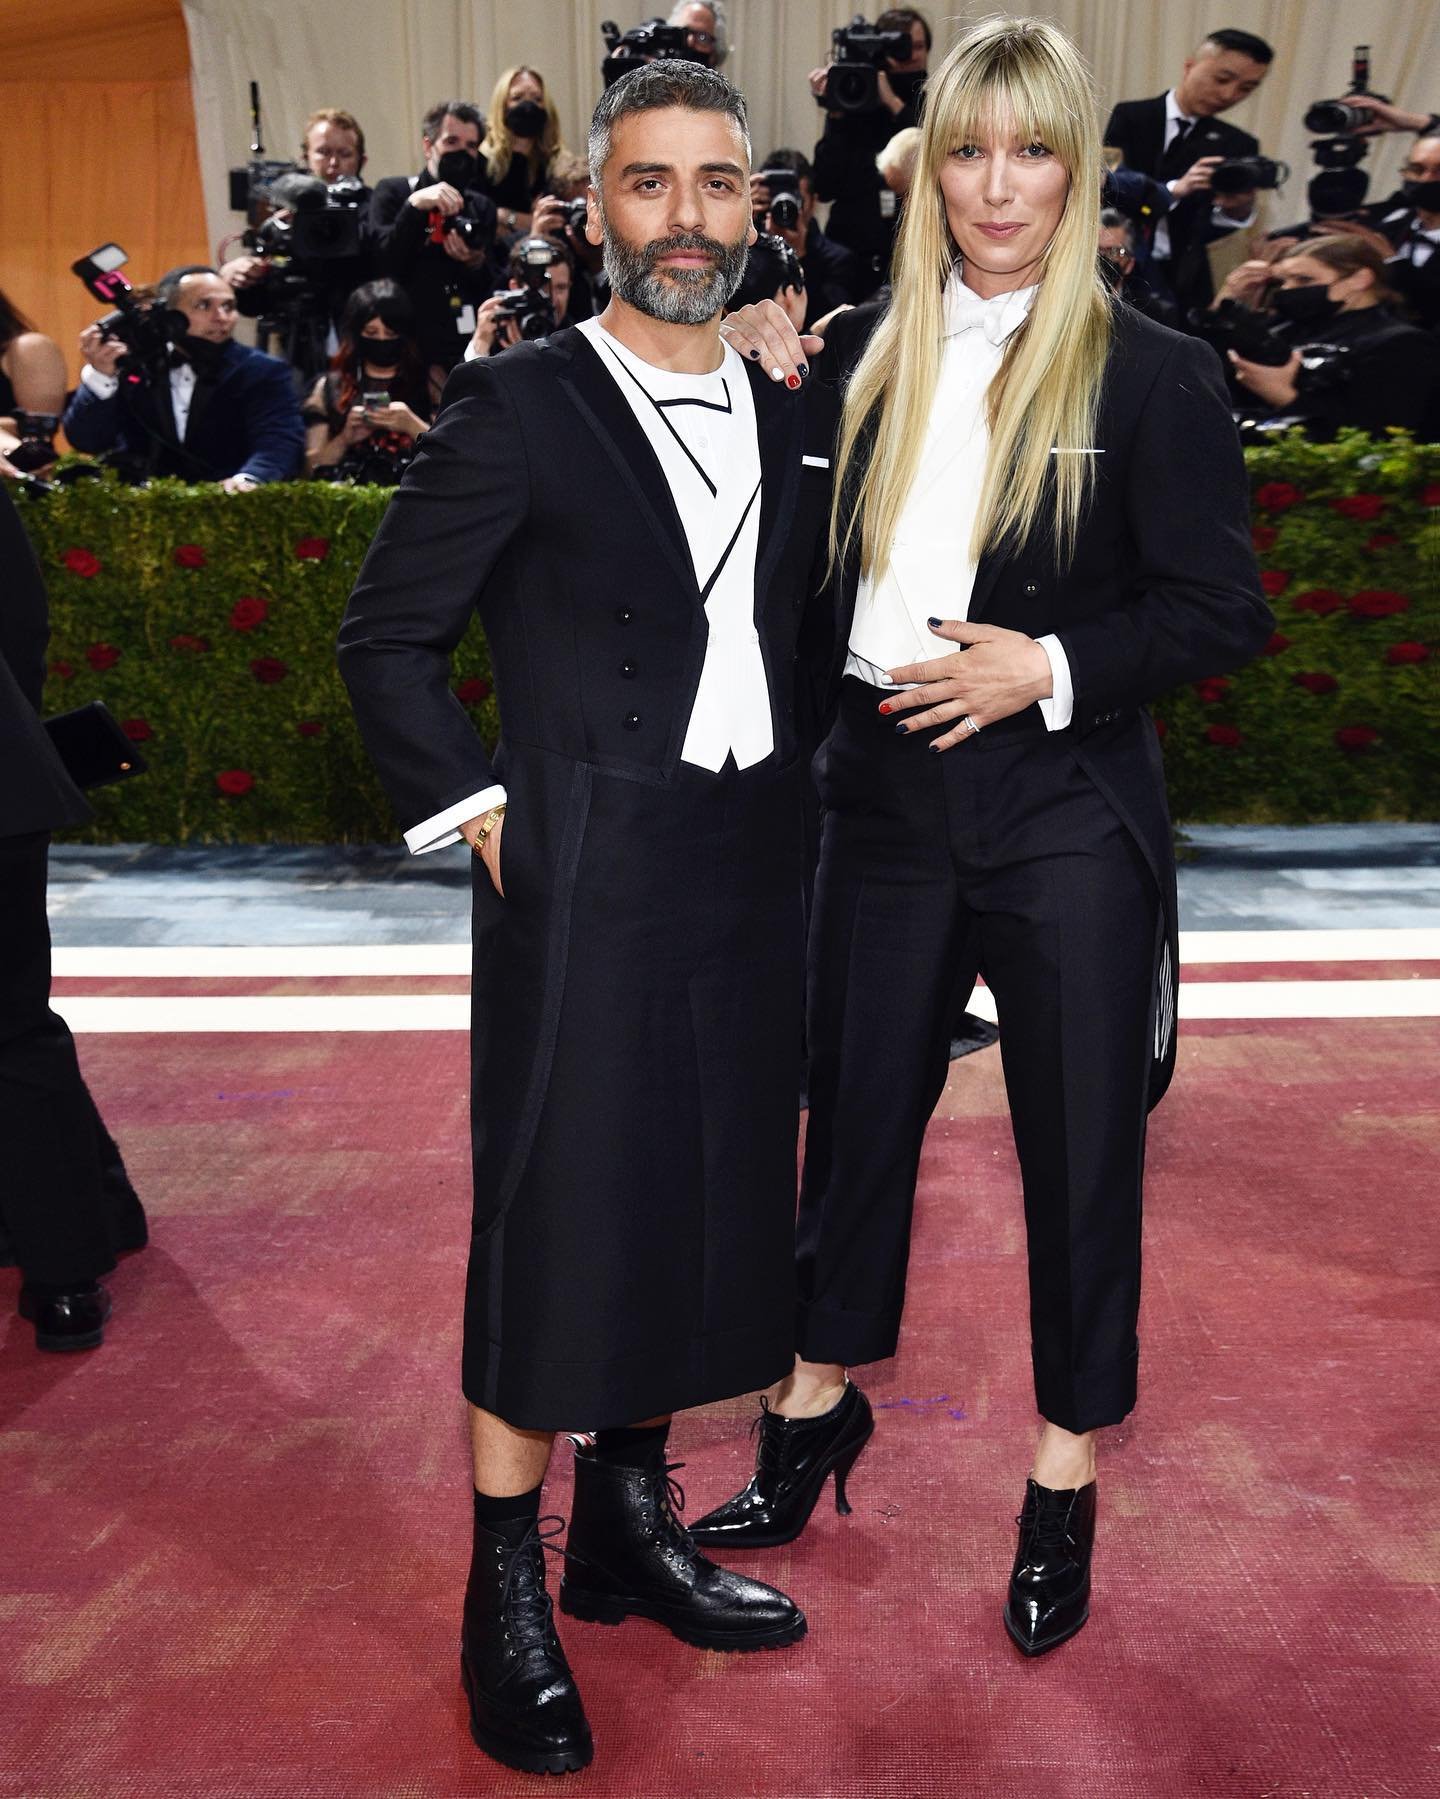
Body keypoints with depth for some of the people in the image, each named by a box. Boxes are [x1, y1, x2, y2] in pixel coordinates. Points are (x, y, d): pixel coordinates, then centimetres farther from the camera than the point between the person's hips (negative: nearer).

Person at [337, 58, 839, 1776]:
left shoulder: (797, 417, 11)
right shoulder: (518, 406, -5)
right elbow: (385, 637, -3)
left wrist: (793, 795, 8)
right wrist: (480, 810, -8)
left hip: (748, 879, 6)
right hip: (580, 882, -6)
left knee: (704, 1210, 13)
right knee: (555, 1224, 2)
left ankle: (631, 1530, 34)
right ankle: (509, 1597, 20)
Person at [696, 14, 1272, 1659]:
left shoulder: (1152, 374, -5)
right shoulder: (875, 365, 8)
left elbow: (1224, 612, -6)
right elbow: (829, 579, 11)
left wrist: (1052, 668, -18)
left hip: (1065, 827, -3)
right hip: (886, 810, 4)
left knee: (1078, 1155, 8)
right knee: (854, 1122, 14)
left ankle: (1064, 1491, 28)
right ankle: (819, 1412, 37)